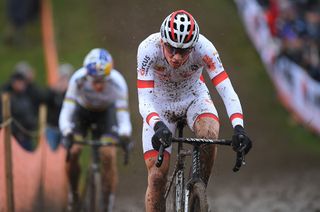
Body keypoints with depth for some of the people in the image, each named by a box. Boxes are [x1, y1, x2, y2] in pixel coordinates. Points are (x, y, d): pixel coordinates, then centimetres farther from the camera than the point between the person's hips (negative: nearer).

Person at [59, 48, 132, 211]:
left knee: (108, 156, -17)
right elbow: (66, 112, -37)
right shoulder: (78, 80, -36)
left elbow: (123, 117, -35)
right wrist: (67, 134, -55)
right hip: (82, 110, 0)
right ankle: (73, 193, 7)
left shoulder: (117, 83, -36)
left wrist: (124, 135, -55)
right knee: (72, 152, -18)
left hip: (106, 111, 0)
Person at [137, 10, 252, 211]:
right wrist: (158, 126, -56)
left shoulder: (203, 48, -32)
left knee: (210, 133, -33)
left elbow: (227, 91, -35)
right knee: (157, 176, -11)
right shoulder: (149, 49, -33)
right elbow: (144, 100, -37)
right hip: (160, 104, 0)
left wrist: (239, 128, -51)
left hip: (194, 98, 0)